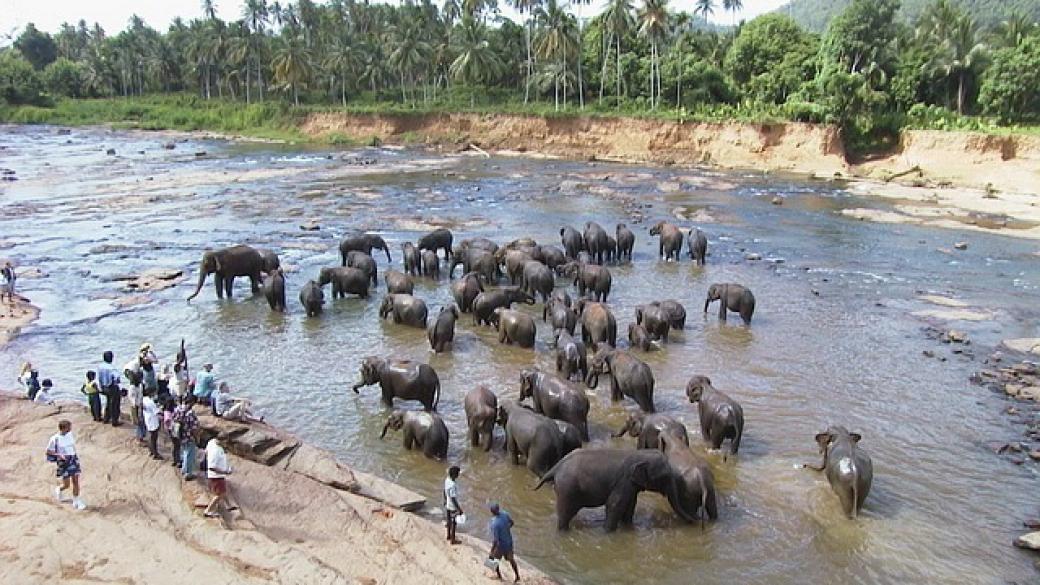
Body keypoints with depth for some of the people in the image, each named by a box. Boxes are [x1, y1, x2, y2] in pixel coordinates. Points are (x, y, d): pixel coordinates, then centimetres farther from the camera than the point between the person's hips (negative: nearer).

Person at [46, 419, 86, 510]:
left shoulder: (70, 434, 2)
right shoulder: (55, 439, -13)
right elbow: (49, 451, -7)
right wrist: (59, 455, -21)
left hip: (73, 459, 4)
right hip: (63, 462, -4)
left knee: (76, 481, -1)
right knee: (66, 484, 0)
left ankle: (76, 502, 8)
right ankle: (58, 489, 37)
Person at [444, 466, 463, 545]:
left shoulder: (447, 480, -9)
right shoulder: (452, 485, -35)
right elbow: (453, 498, -29)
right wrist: (459, 509, -20)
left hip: (447, 504, 8)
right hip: (453, 506, -8)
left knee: (449, 521, 25)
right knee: (453, 523, 10)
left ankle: (449, 536, 43)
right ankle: (453, 540, 26)